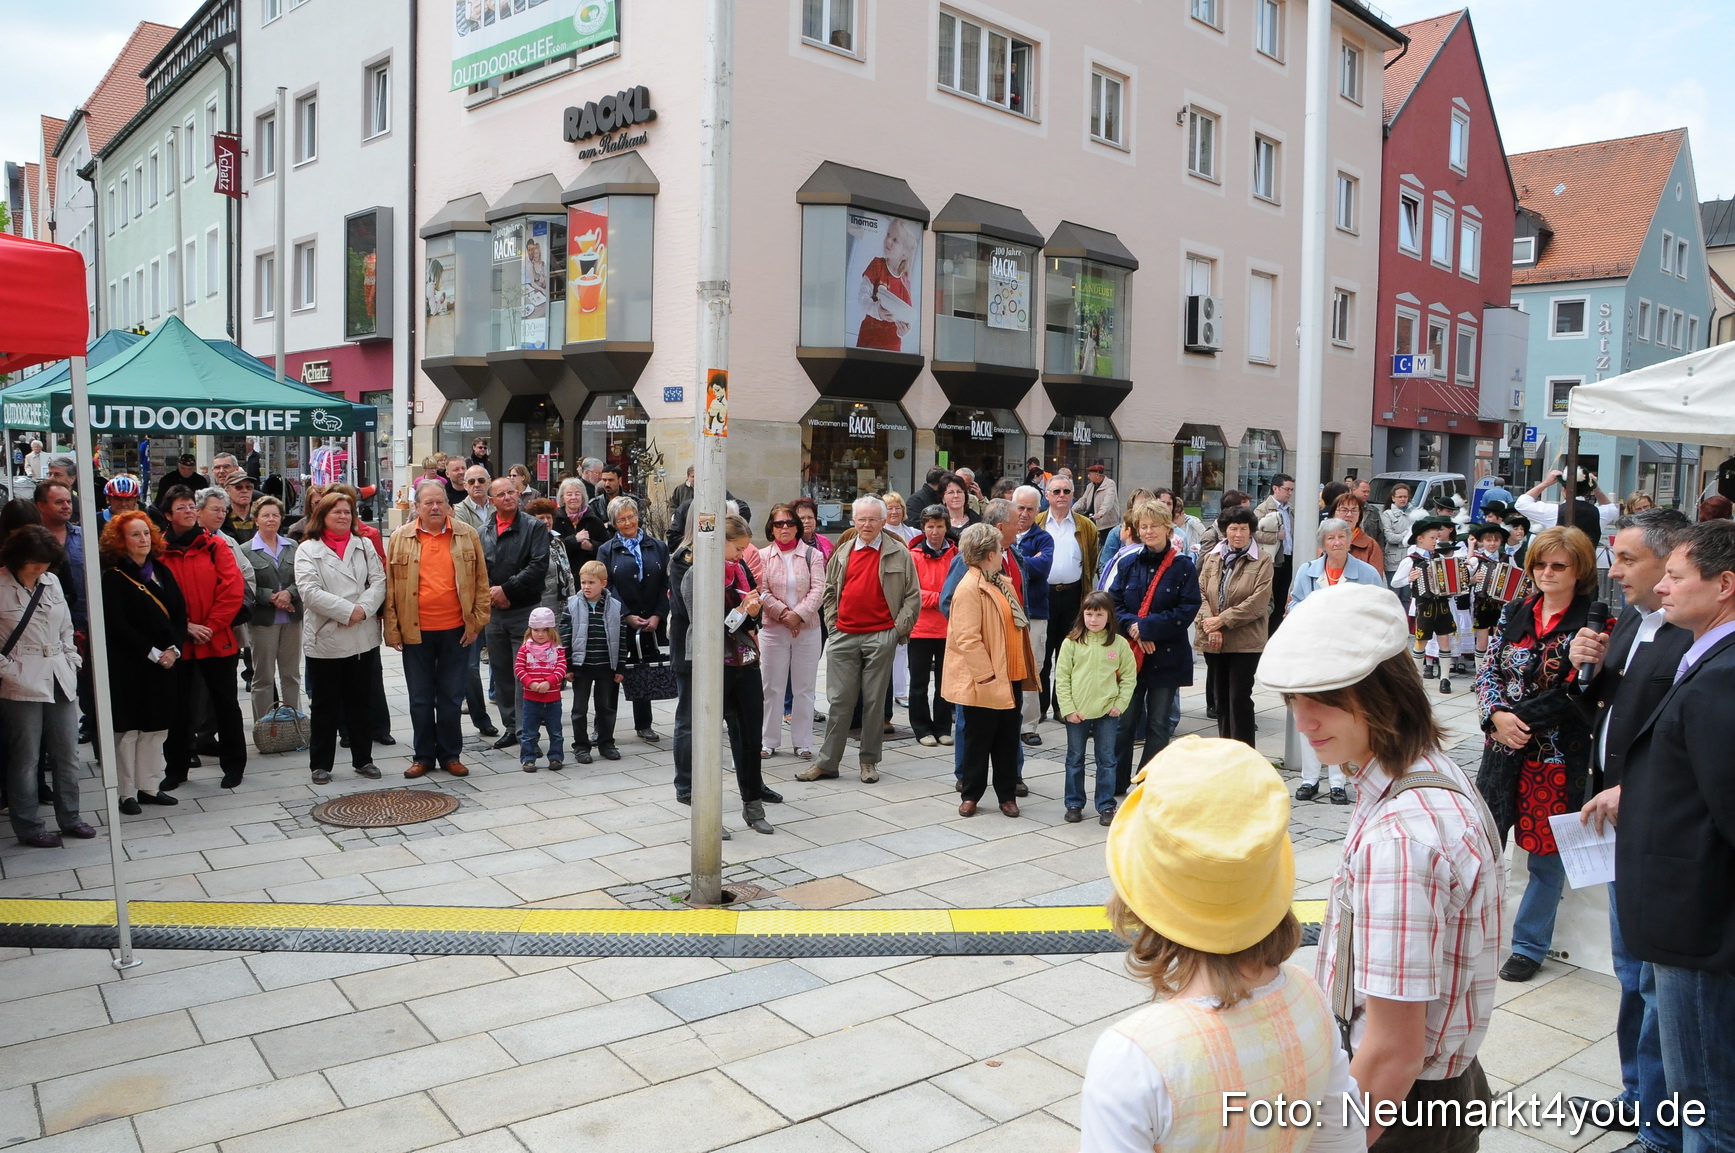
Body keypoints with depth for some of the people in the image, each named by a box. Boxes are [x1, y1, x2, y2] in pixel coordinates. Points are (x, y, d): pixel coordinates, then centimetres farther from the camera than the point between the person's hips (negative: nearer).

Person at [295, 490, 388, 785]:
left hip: (364, 638, 3)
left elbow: (379, 582, 2)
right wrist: (347, 610, -18)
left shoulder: (364, 545, 12)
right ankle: (321, 763, 16)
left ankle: (363, 759, 21)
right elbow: (309, 591, -13)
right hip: (325, 639, -3)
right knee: (326, 705, 5)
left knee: (361, 702, 11)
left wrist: (363, 609, -15)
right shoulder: (308, 549, 0)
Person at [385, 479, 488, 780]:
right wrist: (392, 629, -2)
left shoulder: (467, 535, 2)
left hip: (456, 630, 0)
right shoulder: (400, 538, 2)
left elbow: (481, 582, 4)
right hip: (415, 631, 0)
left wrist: (477, 621, -1)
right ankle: (423, 756, 20)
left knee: (451, 697, 9)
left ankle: (451, 755, 20)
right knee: (420, 699, 9)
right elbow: (390, 587, 2)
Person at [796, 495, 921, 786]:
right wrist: (832, 623, 7)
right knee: (839, 701, 4)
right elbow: (830, 591, 18)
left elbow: (913, 596, 2)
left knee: (874, 701, 5)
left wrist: (899, 628, -5)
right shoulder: (842, 554, 12)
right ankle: (826, 762, 9)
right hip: (844, 636, 3)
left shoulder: (899, 555, 2)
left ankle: (870, 761, 15)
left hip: (881, 637, -2)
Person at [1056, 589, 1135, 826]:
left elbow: (1129, 676, 4)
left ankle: (1106, 806, 18)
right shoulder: (1071, 642, -4)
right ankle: (1074, 804, 23)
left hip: (1107, 712, 0)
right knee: (1075, 759, 11)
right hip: (1076, 713, 0)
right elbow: (1061, 677, -3)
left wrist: (1120, 704, -5)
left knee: (1107, 760, 8)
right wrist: (1067, 708, -9)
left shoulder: (1119, 643, -2)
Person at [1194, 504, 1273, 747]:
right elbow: (1201, 593, 2)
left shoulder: (1262, 560, -3)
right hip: (1213, 642, 5)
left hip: (1245, 641, -4)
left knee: (1239, 697, -6)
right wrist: (1210, 625, -14)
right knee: (1221, 698, 12)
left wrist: (1221, 620, -14)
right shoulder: (1211, 557, 10)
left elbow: (1258, 602, -12)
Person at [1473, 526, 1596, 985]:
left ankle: (1529, 945, 23)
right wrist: (1498, 716, -11)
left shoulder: (1592, 622, -8)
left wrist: (1521, 718, -14)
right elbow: (1488, 671, 6)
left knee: (1547, 853, 8)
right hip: (1503, 746, 4)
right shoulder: (1515, 613, 6)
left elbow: (1579, 693, -12)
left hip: (1557, 753, -4)